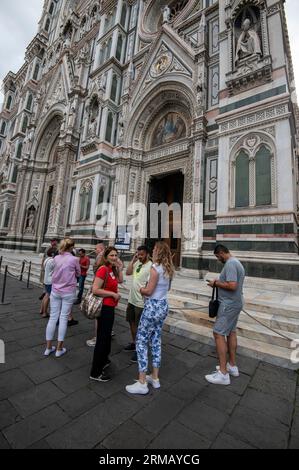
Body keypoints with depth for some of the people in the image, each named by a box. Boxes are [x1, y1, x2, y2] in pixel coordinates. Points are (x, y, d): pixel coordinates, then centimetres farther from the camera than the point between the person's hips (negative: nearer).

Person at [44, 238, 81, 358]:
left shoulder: (56, 258, 1)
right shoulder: (74, 259, -13)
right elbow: (78, 274, 1)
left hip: (55, 291, 4)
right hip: (68, 292, -4)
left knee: (53, 317, 12)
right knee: (63, 318, 5)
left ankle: (48, 348, 23)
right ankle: (59, 349, 15)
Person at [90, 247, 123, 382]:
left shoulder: (112, 269, 5)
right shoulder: (103, 269, -21)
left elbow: (120, 281, 18)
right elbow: (95, 290, -26)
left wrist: (120, 268, 4)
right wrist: (113, 294, -20)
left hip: (110, 307, 9)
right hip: (104, 307, -9)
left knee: (106, 336, 25)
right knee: (102, 338, 3)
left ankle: (103, 361, 47)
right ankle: (95, 373, 21)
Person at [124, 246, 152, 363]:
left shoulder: (150, 266, -21)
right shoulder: (137, 263, 4)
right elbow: (128, 273, 2)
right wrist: (133, 260, -4)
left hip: (141, 302, -8)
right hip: (132, 299, 9)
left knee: (139, 326, 6)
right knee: (131, 322, 22)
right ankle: (134, 343, 42)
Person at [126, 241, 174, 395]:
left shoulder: (155, 268, -19)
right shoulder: (168, 269, 5)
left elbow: (149, 291, -18)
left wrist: (140, 289, 1)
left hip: (153, 306, -8)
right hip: (163, 306, 8)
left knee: (141, 341, 4)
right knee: (156, 341, 18)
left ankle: (142, 383, 13)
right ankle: (155, 378, 30)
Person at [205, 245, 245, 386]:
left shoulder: (230, 264, -21)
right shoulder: (236, 262, 11)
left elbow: (232, 286, -29)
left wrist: (216, 283, -16)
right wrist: (219, 282, 7)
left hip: (229, 304, -10)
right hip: (236, 303, 11)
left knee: (219, 334, -4)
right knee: (231, 332, 18)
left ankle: (223, 374, 4)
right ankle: (232, 366, 32)